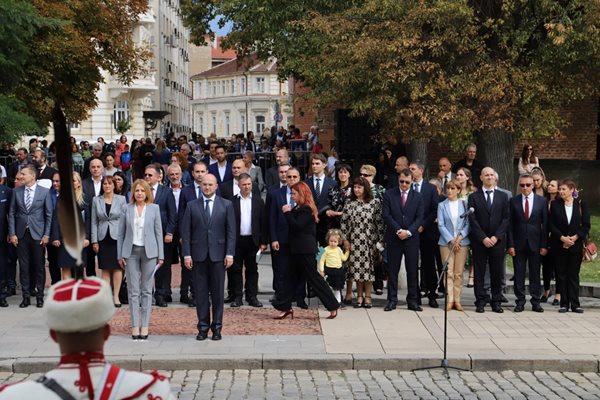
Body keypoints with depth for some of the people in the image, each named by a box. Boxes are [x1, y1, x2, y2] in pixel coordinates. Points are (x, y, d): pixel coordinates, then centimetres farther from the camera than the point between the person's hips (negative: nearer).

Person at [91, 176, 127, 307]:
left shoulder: (121, 199, 1)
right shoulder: (96, 200, 6)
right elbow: (94, 222, 6)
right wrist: (94, 241, 1)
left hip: (117, 237, -1)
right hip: (103, 238, 1)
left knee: (117, 267, 0)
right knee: (105, 269, 3)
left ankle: (116, 296, 7)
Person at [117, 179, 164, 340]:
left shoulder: (154, 208, 5)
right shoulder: (127, 209, 5)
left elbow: (158, 232, 4)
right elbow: (121, 233, 7)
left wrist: (160, 255, 0)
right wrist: (120, 255, 2)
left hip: (149, 252, 0)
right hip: (131, 252, 0)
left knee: (147, 290, 3)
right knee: (133, 291, 1)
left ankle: (145, 326, 7)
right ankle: (135, 326, 5)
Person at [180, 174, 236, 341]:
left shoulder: (226, 205, 4)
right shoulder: (192, 206, 6)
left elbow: (231, 231, 2)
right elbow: (186, 232, 3)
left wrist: (229, 253, -6)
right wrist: (187, 254, -4)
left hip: (218, 254, -1)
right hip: (198, 254, 1)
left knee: (218, 292, 3)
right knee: (200, 292, 4)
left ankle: (217, 327, 11)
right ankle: (203, 327, 11)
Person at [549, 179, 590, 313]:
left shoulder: (581, 204, 1)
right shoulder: (555, 204, 3)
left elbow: (586, 225, 0)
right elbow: (551, 225, 0)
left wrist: (575, 237, -13)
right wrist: (562, 238, -13)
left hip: (576, 244, -1)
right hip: (559, 245, 1)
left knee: (574, 274, 2)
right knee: (561, 275, 3)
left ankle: (575, 304, 5)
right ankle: (564, 304, 7)